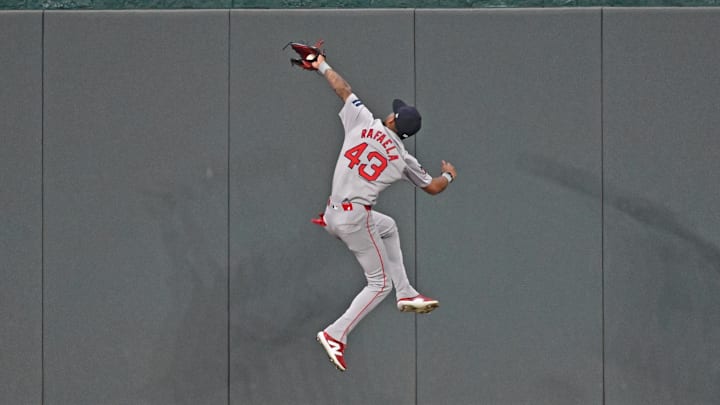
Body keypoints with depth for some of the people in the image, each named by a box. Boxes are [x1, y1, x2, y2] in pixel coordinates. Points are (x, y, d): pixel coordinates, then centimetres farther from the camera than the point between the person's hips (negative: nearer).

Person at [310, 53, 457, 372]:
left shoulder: (362, 122, 2)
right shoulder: (403, 160, 1)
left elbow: (343, 88, 14)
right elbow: (433, 187, 15)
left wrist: (322, 66, 31)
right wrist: (448, 175, 36)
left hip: (332, 215, 5)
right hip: (355, 218, -5)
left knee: (388, 227, 32)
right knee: (380, 283, 5)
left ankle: (405, 293, 29)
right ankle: (336, 334, -11)